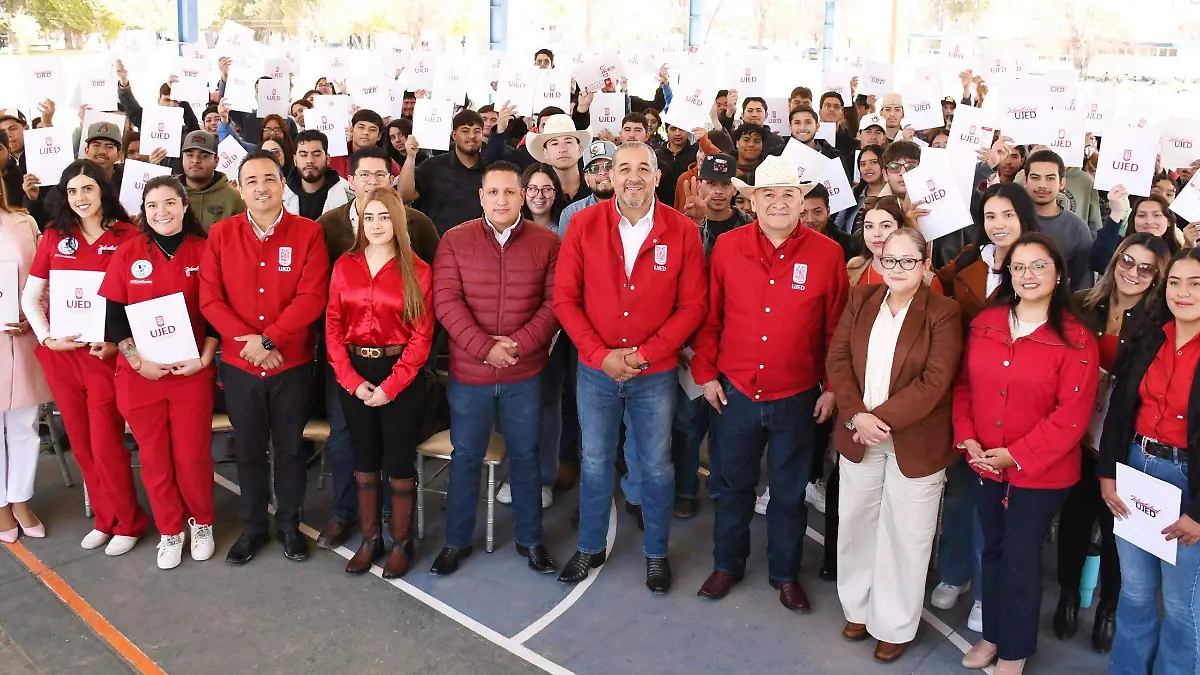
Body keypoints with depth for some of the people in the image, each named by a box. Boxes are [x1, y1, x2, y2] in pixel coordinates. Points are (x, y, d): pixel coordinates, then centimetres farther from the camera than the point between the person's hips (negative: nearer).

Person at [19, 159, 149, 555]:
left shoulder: (126, 236, -5)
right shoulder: (55, 237, 6)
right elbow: (30, 297, 9)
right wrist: (47, 337, -5)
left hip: (105, 355, -4)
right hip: (60, 355, 4)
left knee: (106, 445, -2)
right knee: (81, 446, 12)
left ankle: (128, 522, 18)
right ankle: (104, 518, 29)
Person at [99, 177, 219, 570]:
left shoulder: (203, 251, 0)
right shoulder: (128, 253, 0)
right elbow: (113, 314, 0)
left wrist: (205, 358, -9)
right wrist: (137, 360, -9)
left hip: (192, 372, -1)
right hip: (139, 373, 1)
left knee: (192, 455, 3)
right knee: (154, 456, 9)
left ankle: (202, 522, 27)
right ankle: (170, 530, 27)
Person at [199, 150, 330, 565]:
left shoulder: (308, 233, -6)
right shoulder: (220, 234, 0)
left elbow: (312, 298, -14)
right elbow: (210, 299, -4)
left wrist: (268, 339, -19)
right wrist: (248, 340, -15)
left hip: (293, 364, -1)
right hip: (238, 365, 2)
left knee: (290, 448, 12)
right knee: (248, 450, 13)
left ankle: (289, 524, 29)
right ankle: (252, 527, 29)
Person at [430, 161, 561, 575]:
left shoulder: (546, 242, -1)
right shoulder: (455, 241, -1)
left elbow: (555, 303, -5)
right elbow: (446, 301, -9)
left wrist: (517, 345, -16)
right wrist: (484, 348, -19)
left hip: (525, 375, 0)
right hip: (468, 373, 0)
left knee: (525, 456, 12)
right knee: (465, 458, 11)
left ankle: (530, 539, 28)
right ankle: (457, 541, 27)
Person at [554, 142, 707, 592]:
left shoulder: (683, 232, -7)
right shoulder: (583, 225, -5)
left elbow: (692, 306, -5)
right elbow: (565, 298, -5)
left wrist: (645, 354, -14)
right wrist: (601, 354, -13)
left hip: (656, 374, -1)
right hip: (595, 370, 1)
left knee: (656, 467, 11)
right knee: (595, 462, 15)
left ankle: (656, 553, 31)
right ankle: (590, 548, 33)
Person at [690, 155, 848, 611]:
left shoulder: (826, 254, -7)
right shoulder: (727, 247, -5)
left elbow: (837, 328, -2)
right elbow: (709, 316, 3)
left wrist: (833, 387, -2)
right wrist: (705, 372, 1)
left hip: (797, 399, -1)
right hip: (735, 393, 1)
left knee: (789, 492, 15)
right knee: (732, 485, 16)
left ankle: (785, 573, 34)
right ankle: (727, 565, 36)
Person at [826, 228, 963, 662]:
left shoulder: (944, 313, -9)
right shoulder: (860, 301, 4)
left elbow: (935, 381, -17)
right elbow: (838, 360, -2)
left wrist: (881, 418, -19)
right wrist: (856, 416, -15)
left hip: (915, 443, -4)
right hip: (858, 436, 4)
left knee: (905, 536, 8)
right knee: (856, 524, 16)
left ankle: (895, 626, 26)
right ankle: (858, 609, 37)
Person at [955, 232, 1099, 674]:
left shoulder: (1075, 339, -13)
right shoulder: (984, 323, 1)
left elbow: (1071, 416, -15)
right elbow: (964, 385, 6)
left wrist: (1016, 455, -18)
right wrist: (967, 439, -6)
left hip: (1041, 472, -4)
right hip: (986, 465, 4)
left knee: (1021, 558, 5)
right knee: (993, 551, 17)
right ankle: (991, 634, 35)